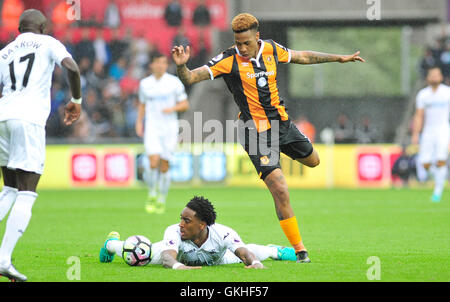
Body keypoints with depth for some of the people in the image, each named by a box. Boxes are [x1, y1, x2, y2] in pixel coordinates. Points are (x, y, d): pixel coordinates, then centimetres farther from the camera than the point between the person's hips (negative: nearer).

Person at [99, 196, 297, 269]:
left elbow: (244, 252, -52)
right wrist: (178, 265, -86)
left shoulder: (223, 234, -45)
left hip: (218, 257, 1)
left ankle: (274, 251, 59)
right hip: (178, 254, 0)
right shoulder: (174, 232, -47)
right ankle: (112, 242, 46)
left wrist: (254, 263, -75)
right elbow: (167, 256, -62)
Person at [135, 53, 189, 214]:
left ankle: (162, 200, 16)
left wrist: (173, 108, -15)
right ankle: (152, 195, 6)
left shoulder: (174, 82, 0)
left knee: (164, 166, -1)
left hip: (169, 128, -1)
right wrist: (139, 122, 9)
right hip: (152, 128, 1)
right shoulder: (145, 84, 7)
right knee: (154, 163, -16)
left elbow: (185, 105, 3)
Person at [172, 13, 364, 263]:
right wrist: (181, 66, -43)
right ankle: (299, 249, -4)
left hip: (282, 123, 6)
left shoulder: (271, 49, -4)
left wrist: (339, 58, 20)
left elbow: (302, 57, 14)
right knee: (280, 191, -15)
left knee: (312, 160, 26)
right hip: (257, 133, -6)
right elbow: (191, 78, -22)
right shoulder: (229, 61, -18)